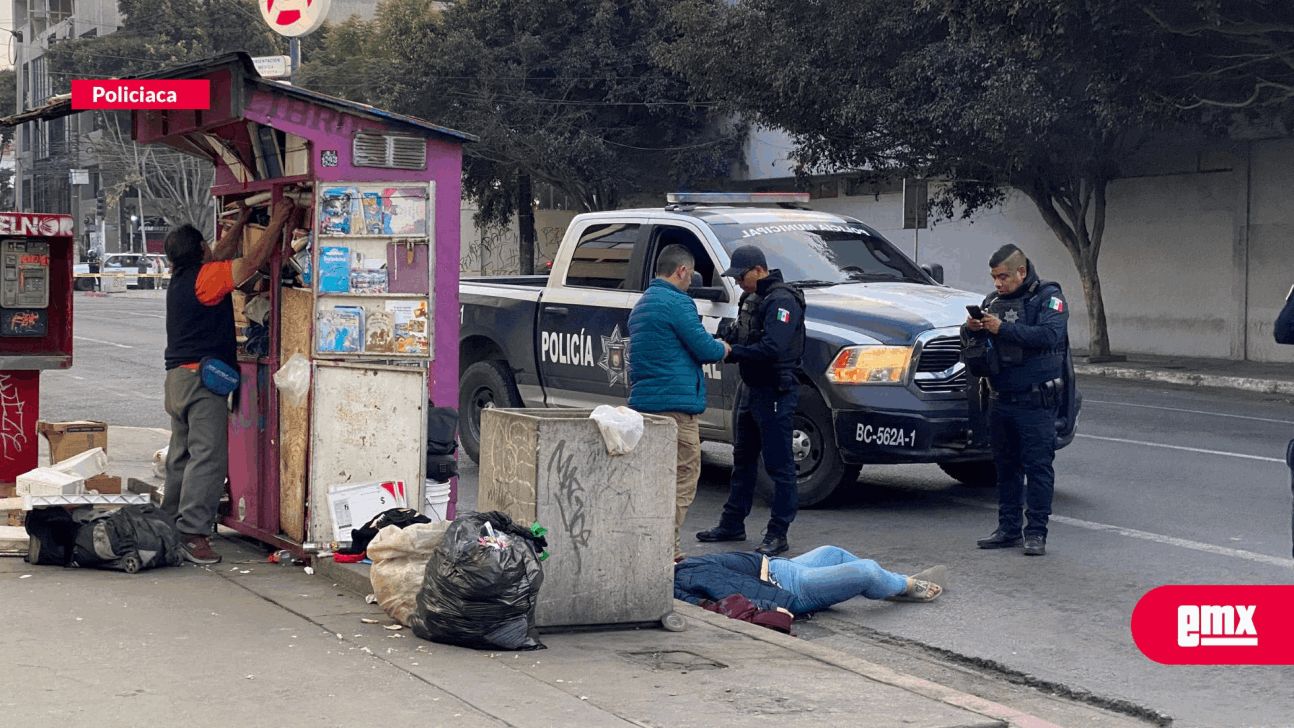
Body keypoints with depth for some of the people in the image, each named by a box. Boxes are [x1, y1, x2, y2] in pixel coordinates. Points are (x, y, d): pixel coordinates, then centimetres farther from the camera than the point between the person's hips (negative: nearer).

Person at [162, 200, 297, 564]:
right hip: (202, 376, -10)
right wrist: (277, 221, -6)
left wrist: (241, 223, 37)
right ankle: (193, 533, -18)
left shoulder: (181, 280, 14)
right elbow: (252, 260, -15)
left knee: (182, 456, 16)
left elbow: (220, 257, 31)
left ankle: (170, 523, 20)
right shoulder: (204, 278, -11)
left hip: (178, 377, 10)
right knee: (208, 456, -12)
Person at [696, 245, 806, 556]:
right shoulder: (751, 299, 14)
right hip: (751, 389, 10)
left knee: (779, 465, -4)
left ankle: (778, 535, 0)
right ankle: (732, 524, 27)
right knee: (743, 459, 17)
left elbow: (771, 349, -27)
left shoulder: (782, 301, -17)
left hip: (776, 393, -10)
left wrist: (732, 352, -24)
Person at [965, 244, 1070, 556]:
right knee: (1006, 465, 10)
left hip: (1035, 402, -6)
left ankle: (1036, 532, -1)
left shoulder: (1048, 297, -5)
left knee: (1038, 465, -5)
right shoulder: (994, 300, 14)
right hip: (1000, 399, 6)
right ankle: (1008, 528, 17)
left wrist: (1002, 328, -23)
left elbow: (1049, 335, -23)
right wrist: (971, 328, -7)